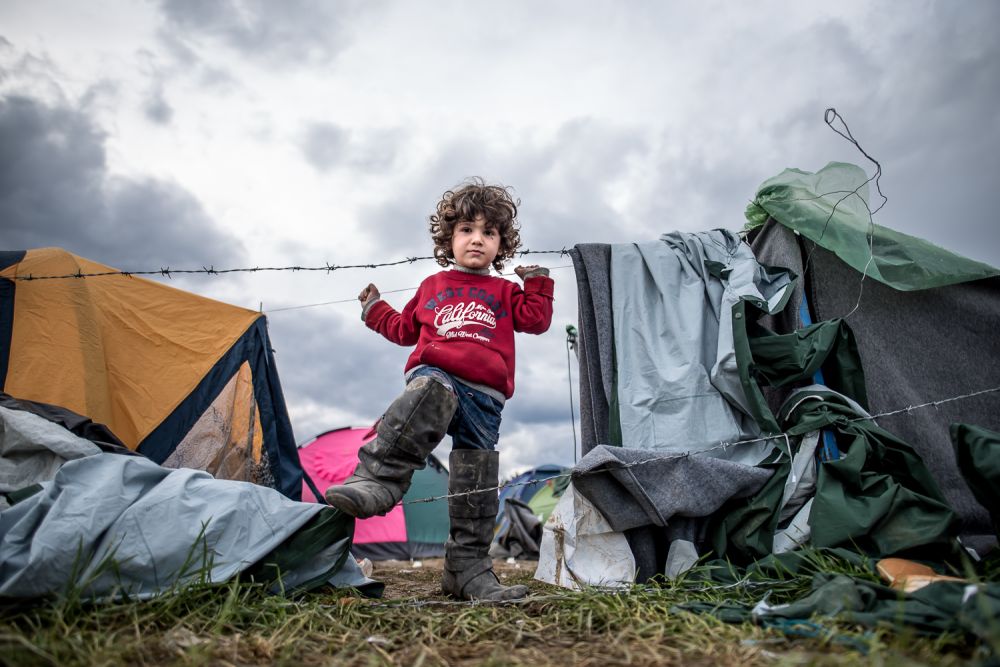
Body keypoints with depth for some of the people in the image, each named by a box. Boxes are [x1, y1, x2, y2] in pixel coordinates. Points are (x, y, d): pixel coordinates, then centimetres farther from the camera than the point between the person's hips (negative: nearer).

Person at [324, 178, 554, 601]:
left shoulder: (505, 292, 24)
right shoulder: (432, 287, 25)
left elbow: (536, 320, 11)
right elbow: (404, 329, 33)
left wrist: (537, 281, 13)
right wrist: (375, 310, 32)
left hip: (484, 396, 2)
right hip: (434, 374, -1)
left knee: (476, 485, 1)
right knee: (430, 394, -42)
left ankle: (468, 569, 13)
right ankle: (376, 480, -47)